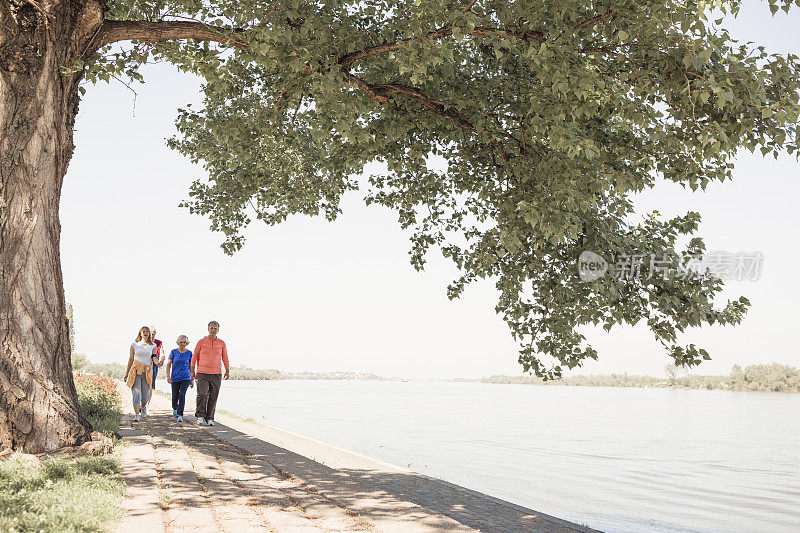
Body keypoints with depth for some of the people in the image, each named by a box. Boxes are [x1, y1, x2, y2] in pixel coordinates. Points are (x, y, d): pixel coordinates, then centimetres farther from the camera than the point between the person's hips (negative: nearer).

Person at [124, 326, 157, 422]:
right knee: (136, 394, -11)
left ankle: (143, 407, 36)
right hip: (135, 371, -1)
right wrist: (126, 373, 11)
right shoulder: (134, 345, 6)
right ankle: (136, 414, -5)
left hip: (147, 372, 1)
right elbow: (130, 360, 11)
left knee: (145, 396, 4)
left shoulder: (153, 346, 6)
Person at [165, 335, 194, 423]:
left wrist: (192, 380, 9)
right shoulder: (174, 352, 3)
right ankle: (175, 409, 38)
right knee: (175, 396, 4)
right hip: (175, 378, 1)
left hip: (186, 378, -1)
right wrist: (168, 376, -9)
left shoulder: (189, 353, 4)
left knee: (182, 395, -17)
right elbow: (168, 364, 3)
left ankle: (180, 415, -17)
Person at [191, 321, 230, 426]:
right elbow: (194, 356, 8)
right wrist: (192, 371, 6)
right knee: (202, 394, -16)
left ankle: (209, 418, 9)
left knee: (213, 397, 0)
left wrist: (227, 370, 5)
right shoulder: (201, 342, 3)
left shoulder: (222, 343, 7)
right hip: (202, 373, -2)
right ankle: (200, 416, -2)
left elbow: (225, 358, 15)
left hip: (216, 374, 2)